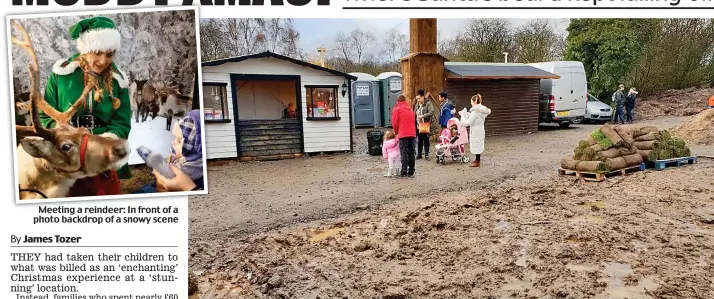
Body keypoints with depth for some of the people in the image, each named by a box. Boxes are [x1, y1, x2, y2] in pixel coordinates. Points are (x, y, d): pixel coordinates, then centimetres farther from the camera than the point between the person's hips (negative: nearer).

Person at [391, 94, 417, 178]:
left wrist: (396, 132, 15)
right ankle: (411, 172, 12)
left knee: (404, 154, -5)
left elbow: (394, 123, -3)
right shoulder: (411, 109, 17)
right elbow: (413, 121, 16)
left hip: (403, 134, -5)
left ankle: (404, 173, -7)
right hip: (412, 134, 5)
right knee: (411, 153, 8)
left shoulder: (396, 109, 0)